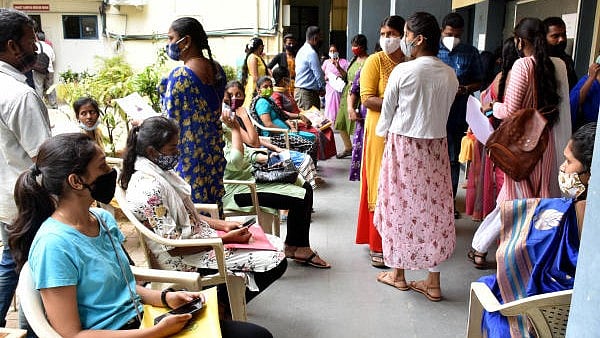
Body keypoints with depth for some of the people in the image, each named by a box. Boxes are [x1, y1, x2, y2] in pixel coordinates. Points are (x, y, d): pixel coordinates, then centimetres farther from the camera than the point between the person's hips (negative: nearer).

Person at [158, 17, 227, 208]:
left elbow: (170, 123, -16)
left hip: (188, 155, -8)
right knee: (211, 206, 16)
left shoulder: (180, 76, -18)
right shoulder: (216, 69, 4)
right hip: (213, 153, 8)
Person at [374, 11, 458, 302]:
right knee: (434, 208, 8)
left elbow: (387, 111, -2)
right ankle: (433, 282, 16)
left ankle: (398, 273, 23)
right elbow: (443, 111, 9)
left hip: (403, 146, -4)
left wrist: (383, 132, 17)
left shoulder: (402, 71, -12)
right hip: (436, 147, 4)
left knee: (400, 205, 10)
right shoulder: (450, 75, 2)